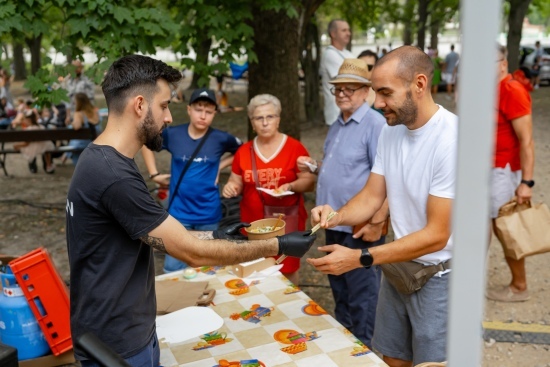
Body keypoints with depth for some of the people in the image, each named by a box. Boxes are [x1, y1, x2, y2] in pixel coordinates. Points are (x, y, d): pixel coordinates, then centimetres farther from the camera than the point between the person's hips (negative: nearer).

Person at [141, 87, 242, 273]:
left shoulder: (221, 139, -7)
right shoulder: (172, 134, -6)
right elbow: (146, 144, 12)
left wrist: (220, 166, -1)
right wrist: (154, 174, 4)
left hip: (209, 214, 0)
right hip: (179, 212, 0)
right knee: (173, 270, 6)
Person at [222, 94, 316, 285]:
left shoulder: (295, 147, -6)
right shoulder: (243, 151, 5)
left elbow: (309, 181, -4)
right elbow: (236, 183, 13)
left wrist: (291, 186, -23)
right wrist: (231, 187, -10)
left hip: (286, 222, -3)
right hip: (253, 223, 3)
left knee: (287, 270, 5)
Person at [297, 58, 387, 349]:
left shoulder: (374, 124, -16)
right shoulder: (338, 124, 13)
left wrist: (376, 222, -22)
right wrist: (315, 166, 7)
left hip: (360, 227, -9)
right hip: (335, 224, 9)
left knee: (361, 296, 5)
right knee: (340, 289, 21)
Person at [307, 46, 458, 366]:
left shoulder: (453, 139, -26)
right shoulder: (391, 131, -1)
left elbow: (436, 235, -26)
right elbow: (372, 196, 2)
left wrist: (360, 258, -28)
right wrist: (336, 216, -20)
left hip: (439, 276, -6)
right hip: (398, 266, 7)